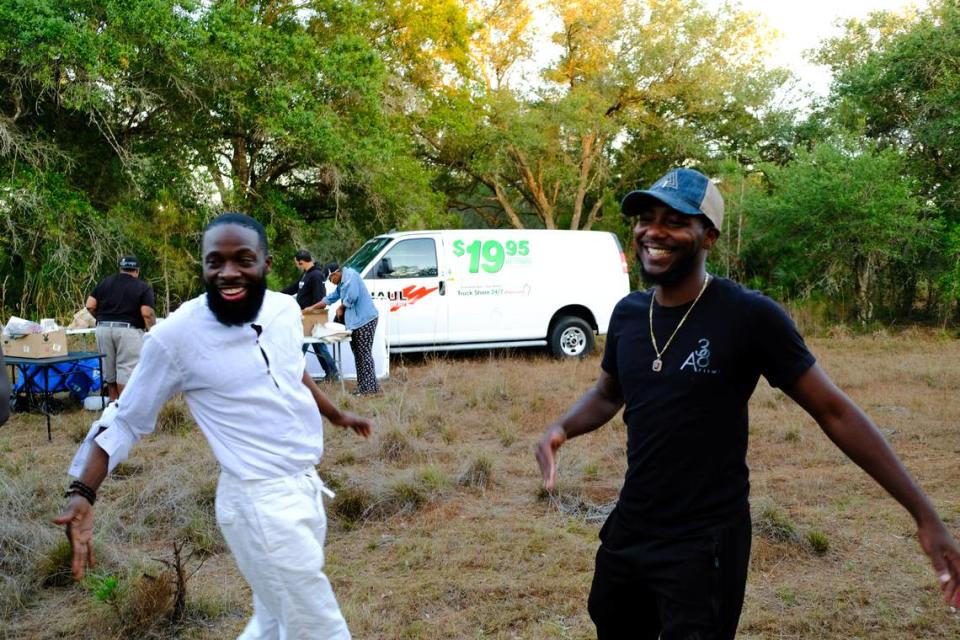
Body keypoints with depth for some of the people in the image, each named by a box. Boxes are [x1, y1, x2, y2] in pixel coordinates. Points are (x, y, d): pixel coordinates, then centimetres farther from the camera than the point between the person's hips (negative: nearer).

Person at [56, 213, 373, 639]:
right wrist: (82, 494, -18)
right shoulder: (177, 335, -17)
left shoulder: (285, 309, 0)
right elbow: (126, 420, -7)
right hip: (261, 503, -7)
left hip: (306, 488, 7)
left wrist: (338, 416, 34)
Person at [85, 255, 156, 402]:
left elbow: (90, 306, 6)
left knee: (109, 369, 16)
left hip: (104, 328, 4)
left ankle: (113, 403, 25)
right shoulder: (143, 288, 0)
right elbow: (147, 313, -12)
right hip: (128, 330, -4)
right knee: (126, 371, -1)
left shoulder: (105, 282, 11)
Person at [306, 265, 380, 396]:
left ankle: (371, 387, -9)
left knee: (364, 354, -10)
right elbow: (330, 297, 30)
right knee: (358, 355, 10)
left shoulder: (350, 275, -11)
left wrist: (341, 307, -3)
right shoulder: (342, 283, 21)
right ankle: (363, 387, 14)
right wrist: (313, 308, 32)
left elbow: (352, 297, -21)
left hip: (365, 320, -10)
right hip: (355, 322, 10)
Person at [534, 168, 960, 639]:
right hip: (627, 529, 6)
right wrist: (561, 428, -4)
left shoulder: (749, 316, -17)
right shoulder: (627, 313, 0)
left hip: (705, 543, -6)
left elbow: (834, 412, -12)